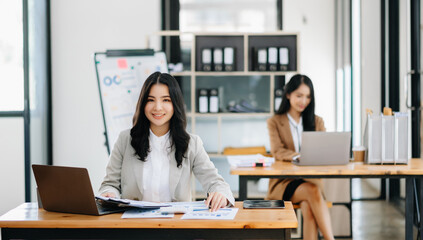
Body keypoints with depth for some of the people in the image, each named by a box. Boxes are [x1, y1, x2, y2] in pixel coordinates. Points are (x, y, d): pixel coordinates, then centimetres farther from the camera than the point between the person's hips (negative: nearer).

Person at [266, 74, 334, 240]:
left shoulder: (317, 122, 17)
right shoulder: (275, 122, 7)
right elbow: (277, 152, -8)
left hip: (311, 180, 2)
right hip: (284, 183, -2)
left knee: (308, 208, -32)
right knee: (312, 191, -34)